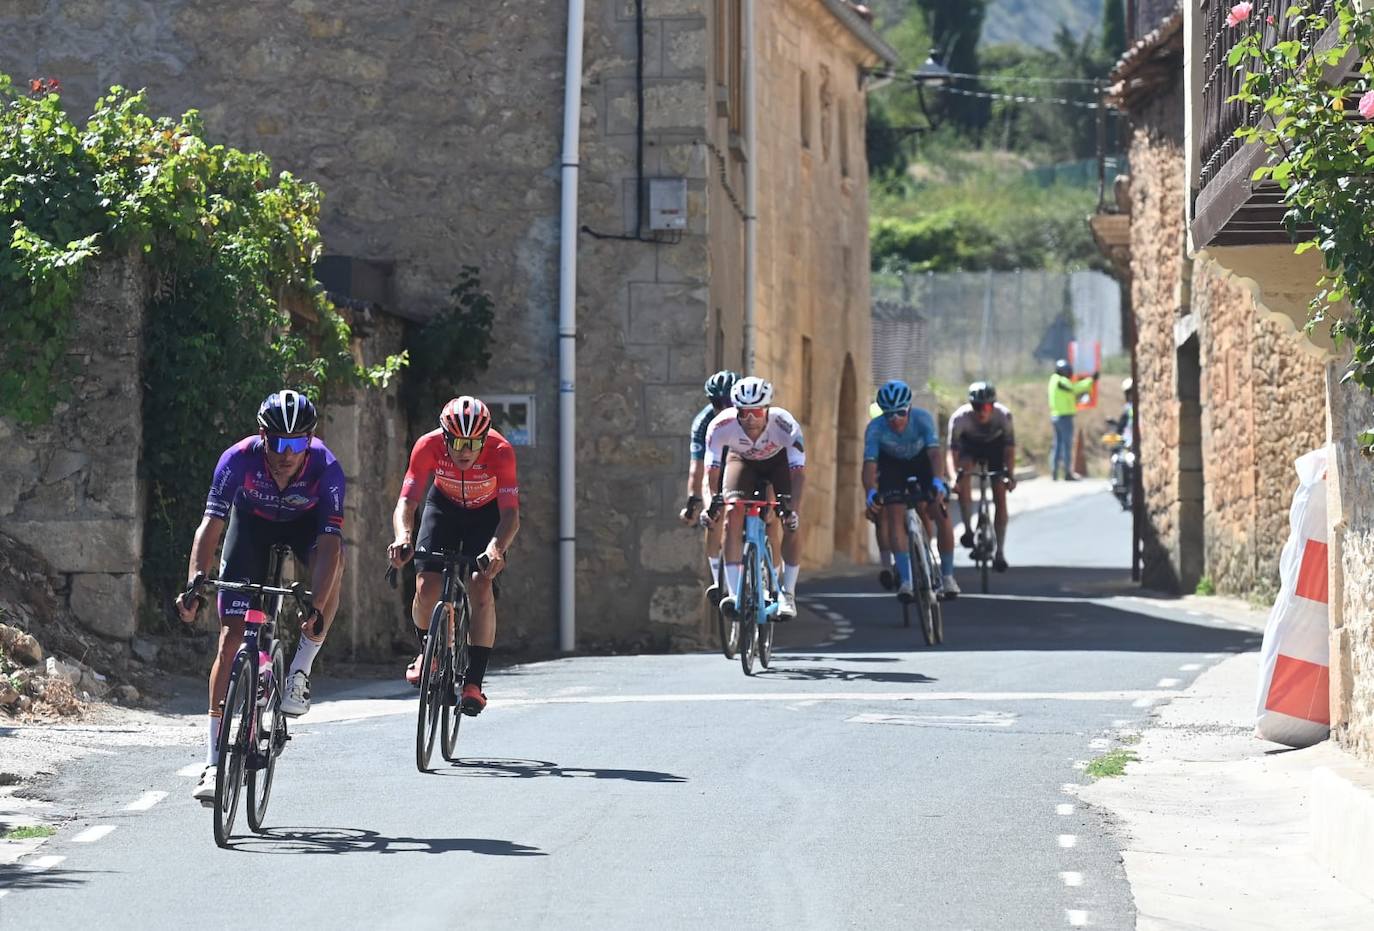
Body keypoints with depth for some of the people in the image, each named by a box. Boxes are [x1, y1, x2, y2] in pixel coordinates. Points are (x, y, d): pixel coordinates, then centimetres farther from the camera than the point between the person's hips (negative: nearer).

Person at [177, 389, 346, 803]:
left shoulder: (326, 467, -34)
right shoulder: (239, 458, -33)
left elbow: (329, 541, -41)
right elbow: (211, 525, -38)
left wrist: (316, 608, -53)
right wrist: (195, 584, -53)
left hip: (306, 523, 0)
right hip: (252, 521, 0)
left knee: (333, 560, -36)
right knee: (231, 636, -10)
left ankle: (300, 671, -19)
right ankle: (214, 762, -7)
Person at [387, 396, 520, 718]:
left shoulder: (500, 451, -35)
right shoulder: (429, 446, -31)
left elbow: (511, 516, -37)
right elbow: (406, 502, -33)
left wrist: (496, 548, -57)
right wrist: (402, 537, -54)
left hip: (488, 511, -1)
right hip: (444, 505, 1)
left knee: (481, 589, -21)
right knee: (427, 588, -14)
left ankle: (474, 683, -16)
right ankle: (426, 652, 17)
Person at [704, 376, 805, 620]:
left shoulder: (785, 424, -38)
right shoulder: (722, 426, -35)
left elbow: (798, 470, -41)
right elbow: (712, 467, -27)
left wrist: (793, 507, -52)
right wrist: (714, 499, -37)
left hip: (779, 461, -1)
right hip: (742, 461, 1)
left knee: (791, 523, -17)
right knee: (732, 516, -21)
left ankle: (788, 593, -3)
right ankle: (733, 593, -20)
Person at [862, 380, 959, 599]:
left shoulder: (922, 418, -33)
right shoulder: (875, 428, -32)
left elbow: (934, 453, -43)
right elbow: (869, 464, -38)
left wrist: (938, 482, -61)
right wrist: (870, 493, -56)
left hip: (922, 462, 0)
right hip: (892, 466, 0)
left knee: (942, 513, -13)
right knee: (895, 516, -18)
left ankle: (947, 575, 2)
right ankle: (905, 580, -16)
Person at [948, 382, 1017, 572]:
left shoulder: (1003, 415, -33)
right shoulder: (959, 418, -34)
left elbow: (1010, 448, -29)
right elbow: (952, 452, -33)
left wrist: (1010, 474, -42)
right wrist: (955, 476, -48)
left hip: (995, 445, 0)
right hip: (970, 445, 0)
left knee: (1000, 496, -8)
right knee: (963, 479, -31)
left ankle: (1000, 552, -3)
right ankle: (968, 529, -18)